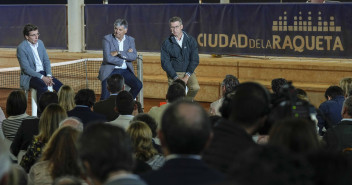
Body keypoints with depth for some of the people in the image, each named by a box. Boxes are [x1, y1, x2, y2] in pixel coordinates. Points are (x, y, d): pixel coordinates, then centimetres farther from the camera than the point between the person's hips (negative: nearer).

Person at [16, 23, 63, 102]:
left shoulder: (40, 43, 8)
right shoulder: (21, 48, -14)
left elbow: (46, 60, 10)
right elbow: (26, 69, -17)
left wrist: (48, 75, -7)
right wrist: (42, 77, -22)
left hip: (43, 73, 7)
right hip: (29, 77, -7)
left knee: (60, 86, -11)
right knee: (43, 86, -35)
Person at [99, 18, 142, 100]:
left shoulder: (130, 40, 8)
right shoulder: (107, 39, -3)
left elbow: (134, 56, -8)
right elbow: (108, 58, -15)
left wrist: (118, 53, -17)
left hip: (125, 71, 3)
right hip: (110, 71, -3)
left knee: (138, 85, -19)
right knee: (105, 98, -16)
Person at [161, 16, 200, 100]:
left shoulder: (191, 40, 3)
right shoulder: (167, 43, 1)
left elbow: (195, 60, 0)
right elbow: (165, 63, -3)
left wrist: (187, 76, -11)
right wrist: (176, 78, -14)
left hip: (188, 72, 1)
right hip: (174, 73, -1)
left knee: (195, 87, -26)